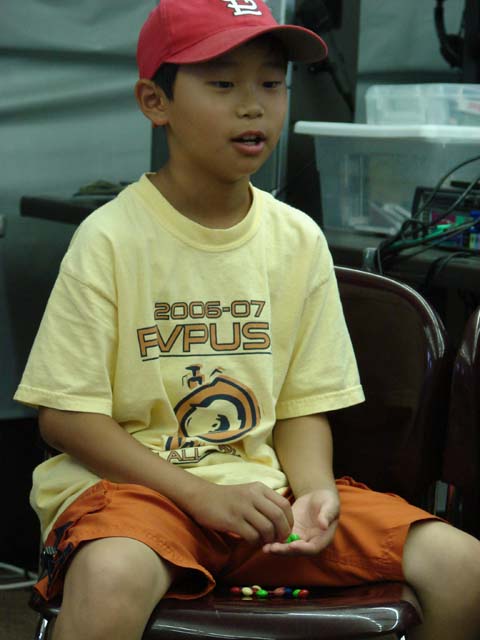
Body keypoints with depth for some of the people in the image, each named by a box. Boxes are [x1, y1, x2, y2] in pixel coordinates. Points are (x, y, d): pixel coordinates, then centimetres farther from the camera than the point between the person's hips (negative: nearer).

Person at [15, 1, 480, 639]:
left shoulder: (299, 240, 7)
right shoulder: (110, 237, -7)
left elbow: (304, 405, 11)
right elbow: (65, 416, -8)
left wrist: (314, 492, -11)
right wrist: (202, 495, -16)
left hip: (261, 483, 5)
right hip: (134, 482, -4)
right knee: (110, 579, -41)